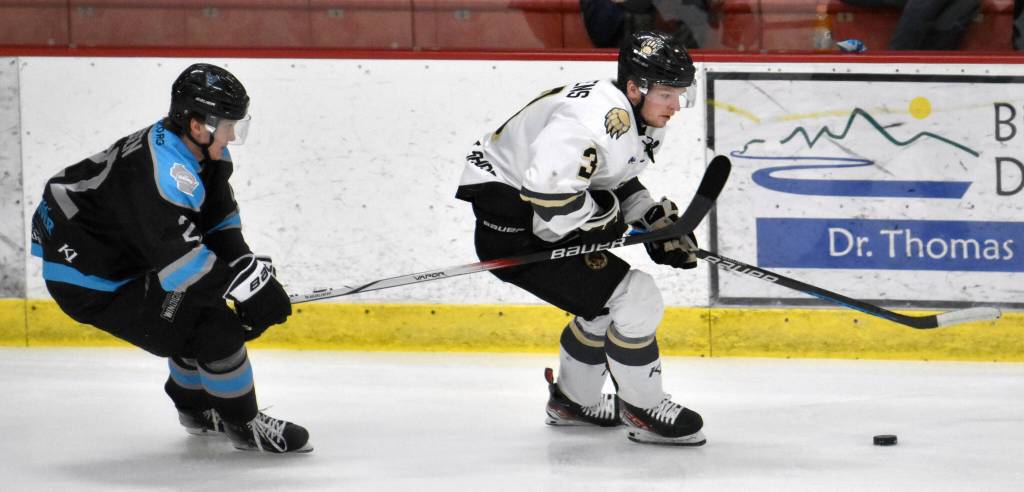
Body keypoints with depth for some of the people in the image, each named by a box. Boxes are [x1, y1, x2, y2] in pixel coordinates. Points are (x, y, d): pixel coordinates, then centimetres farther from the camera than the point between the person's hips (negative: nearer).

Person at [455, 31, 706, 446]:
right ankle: (643, 410, 3)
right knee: (636, 300, -13)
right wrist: (601, 221, -22)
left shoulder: (641, 122, 8)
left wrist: (657, 220, 9)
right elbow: (548, 183, -37)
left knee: (609, 298, 26)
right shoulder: (601, 115, -27)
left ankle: (572, 400, 44)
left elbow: (618, 182, 23)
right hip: (512, 227, -11)